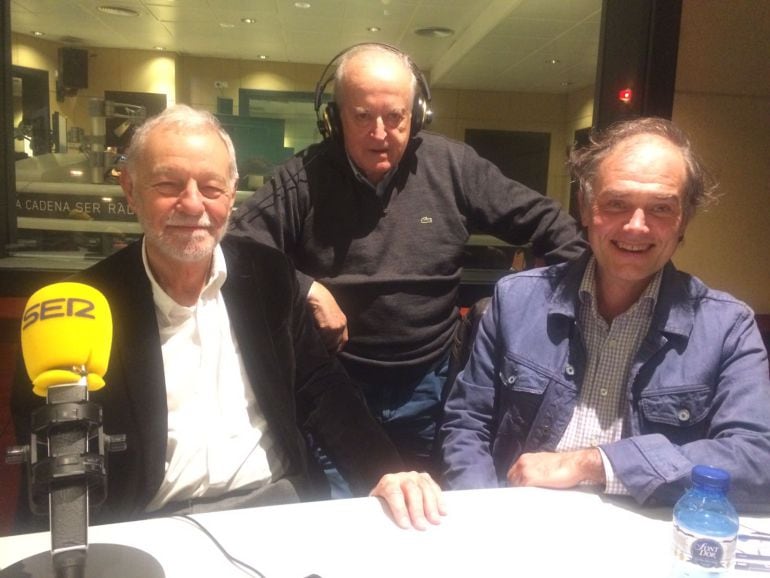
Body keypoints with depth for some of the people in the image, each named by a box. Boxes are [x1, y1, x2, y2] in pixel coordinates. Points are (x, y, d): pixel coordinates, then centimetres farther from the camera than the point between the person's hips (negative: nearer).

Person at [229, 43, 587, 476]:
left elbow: (539, 219, 4)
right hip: (332, 383, -2)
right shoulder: (304, 178, -8)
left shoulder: (452, 167, -3)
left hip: (426, 385, 2)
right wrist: (308, 290, -18)